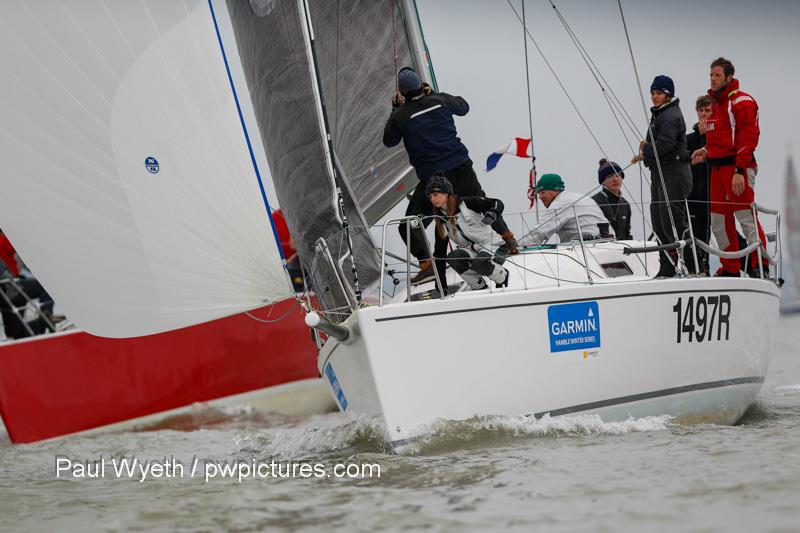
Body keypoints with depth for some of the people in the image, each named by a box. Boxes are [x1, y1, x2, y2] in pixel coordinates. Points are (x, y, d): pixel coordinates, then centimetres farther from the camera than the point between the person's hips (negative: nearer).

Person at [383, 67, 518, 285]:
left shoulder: (401, 116, -7)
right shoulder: (440, 101, 1)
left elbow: (389, 141, 11)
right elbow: (464, 107, 22)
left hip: (431, 176, -4)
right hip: (461, 167, 4)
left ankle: (426, 264, -12)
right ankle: (508, 238, 34)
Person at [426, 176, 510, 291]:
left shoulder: (467, 203, -9)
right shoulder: (441, 221, 5)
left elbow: (497, 204, -6)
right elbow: (439, 253, 6)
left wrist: (492, 214, -30)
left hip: (488, 245, -4)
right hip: (470, 250, 4)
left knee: (479, 262, -36)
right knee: (452, 258, -29)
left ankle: (502, 275, -3)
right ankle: (480, 287, -11)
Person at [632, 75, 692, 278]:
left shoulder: (672, 116, -13)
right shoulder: (658, 114, 19)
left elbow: (665, 144, -24)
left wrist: (644, 153, -9)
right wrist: (647, 148, -1)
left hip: (674, 172, -11)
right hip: (659, 172, 11)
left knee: (673, 220, -12)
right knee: (658, 221, 11)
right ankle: (667, 267, 17)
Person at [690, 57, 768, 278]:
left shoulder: (741, 101, -9)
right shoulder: (716, 103, 19)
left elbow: (748, 137, -17)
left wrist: (740, 170, -22)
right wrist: (707, 150, 12)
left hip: (737, 168, -9)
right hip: (718, 168, 9)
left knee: (746, 218, -10)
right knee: (719, 222, 10)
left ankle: (760, 268, -7)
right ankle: (730, 269, 17)